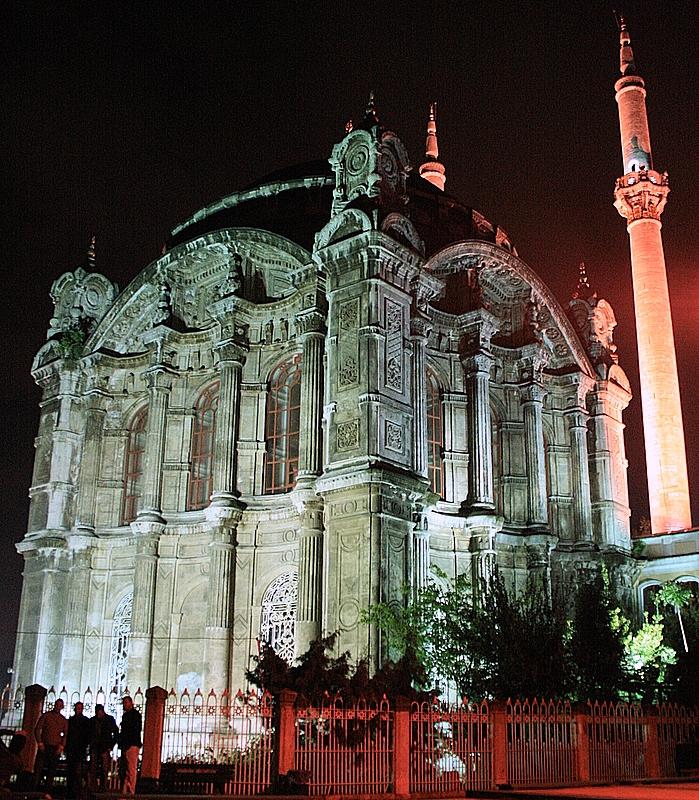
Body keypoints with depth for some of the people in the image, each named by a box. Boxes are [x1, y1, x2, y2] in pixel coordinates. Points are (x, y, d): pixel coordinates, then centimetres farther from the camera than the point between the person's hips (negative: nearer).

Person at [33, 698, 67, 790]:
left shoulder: (64, 720, 12)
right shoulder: (46, 715, 7)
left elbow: (65, 734, 9)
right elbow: (37, 729, 3)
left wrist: (61, 746, -6)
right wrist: (40, 743, -7)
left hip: (56, 748, 2)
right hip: (44, 746, -2)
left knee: (51, 771, -2)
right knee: (38, 768, -9)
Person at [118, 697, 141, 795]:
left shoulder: (135, 714, -1)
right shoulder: (125, 715, 23)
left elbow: (136, 730, -10)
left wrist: (128, 744, -15)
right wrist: (121, 743, 11)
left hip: (132, 745, -8)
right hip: (125, 746, 8)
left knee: (131, 769, -11)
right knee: (125, 769, 5)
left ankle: (131, 790, -14)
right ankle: (124, 790, 4)